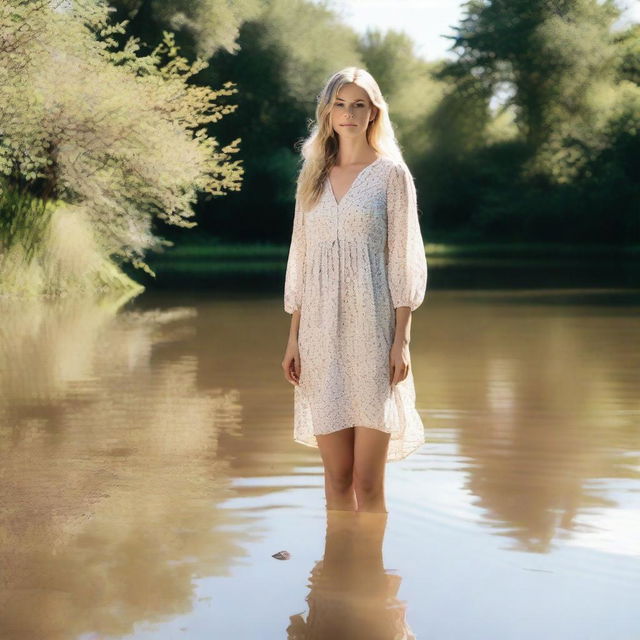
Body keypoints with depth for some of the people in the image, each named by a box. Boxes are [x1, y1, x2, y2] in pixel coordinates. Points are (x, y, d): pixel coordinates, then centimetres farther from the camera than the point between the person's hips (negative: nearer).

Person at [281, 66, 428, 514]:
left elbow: (403, 259, -2)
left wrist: (401, 340, -9)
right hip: (321, 329, 4)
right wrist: (293, 338, 8)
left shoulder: (391, 173, 1)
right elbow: (300, 259, 14)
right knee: (336, 477, 5)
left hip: (371, 327, -4)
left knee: (368, 481, -5)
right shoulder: (313, 176, 13)